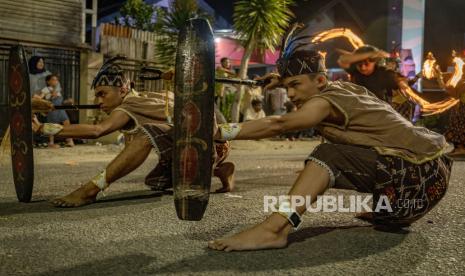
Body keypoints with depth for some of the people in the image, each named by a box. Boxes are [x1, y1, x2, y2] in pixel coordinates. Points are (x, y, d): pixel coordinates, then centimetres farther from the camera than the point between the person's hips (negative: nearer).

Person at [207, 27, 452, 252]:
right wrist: (284, 81, 23)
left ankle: (275, 228, -37)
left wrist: (219, 132, -31)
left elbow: (276, 125, -28)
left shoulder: (327, 102, -14)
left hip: (418, 171, -9)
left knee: (329, 156, -24)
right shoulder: (344, 87, 11)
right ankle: (391, 212, 34)